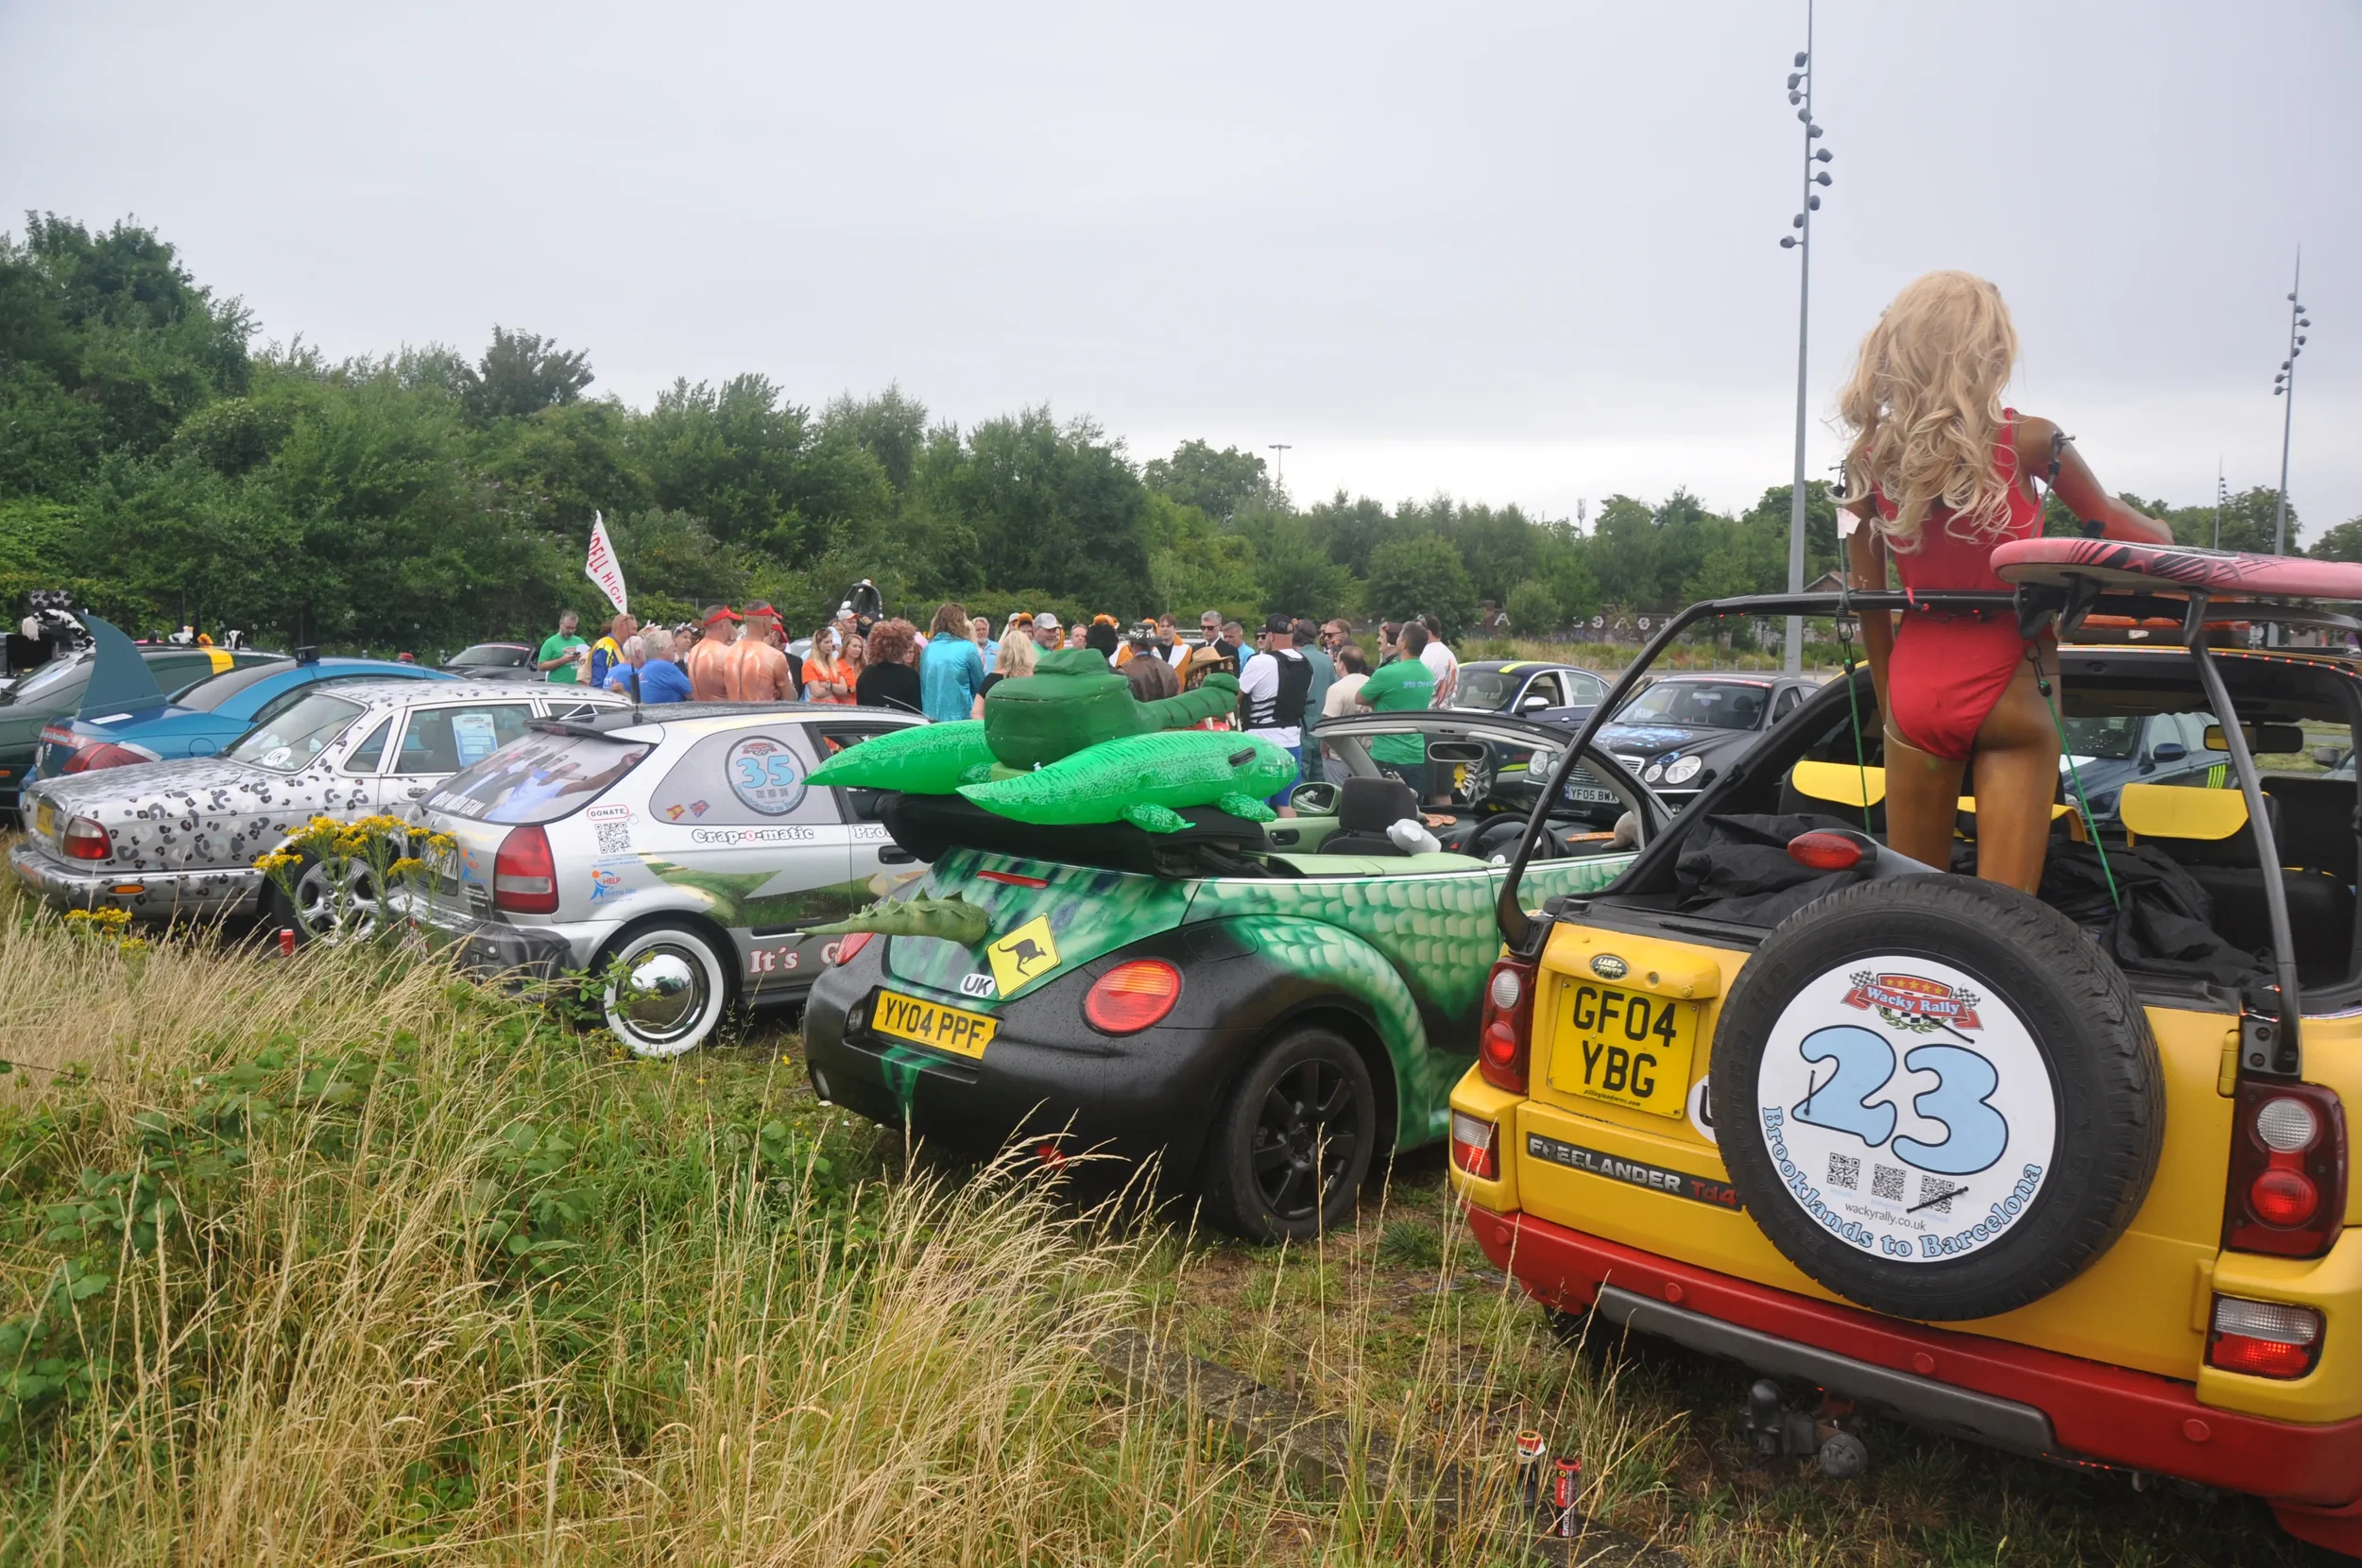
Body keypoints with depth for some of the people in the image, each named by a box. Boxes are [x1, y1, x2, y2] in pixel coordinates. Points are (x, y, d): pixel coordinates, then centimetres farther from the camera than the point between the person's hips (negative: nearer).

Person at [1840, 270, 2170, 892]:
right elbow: (2108, 518, 9)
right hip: (2008, 689, -3)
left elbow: (1867, 597, 5)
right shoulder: (2026, 442, -9)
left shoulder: (1869, 458, -1)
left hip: (1915, 689, 3)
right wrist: (2164, 536, 31)